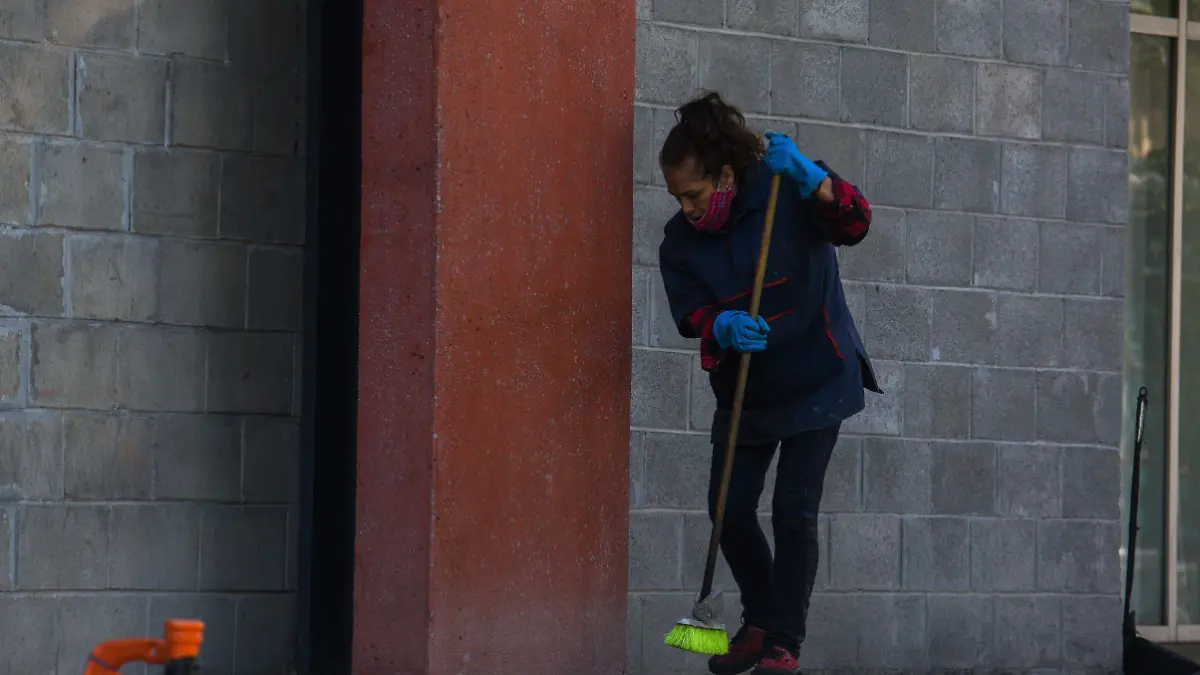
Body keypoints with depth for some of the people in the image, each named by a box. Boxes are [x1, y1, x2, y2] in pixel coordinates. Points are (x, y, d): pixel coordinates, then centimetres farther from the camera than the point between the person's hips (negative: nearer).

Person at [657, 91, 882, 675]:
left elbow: (855, 223, -26)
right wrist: (723, 327, -35)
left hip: (814, 381, -4)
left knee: (794, 512, -10)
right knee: (730, 511, 2)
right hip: (742, 389, 4)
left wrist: (810, 177, -42)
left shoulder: (786, 194, -13)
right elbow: (689, 313, -12)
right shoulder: (680, 240, -4)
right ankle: (760, 622, 25)